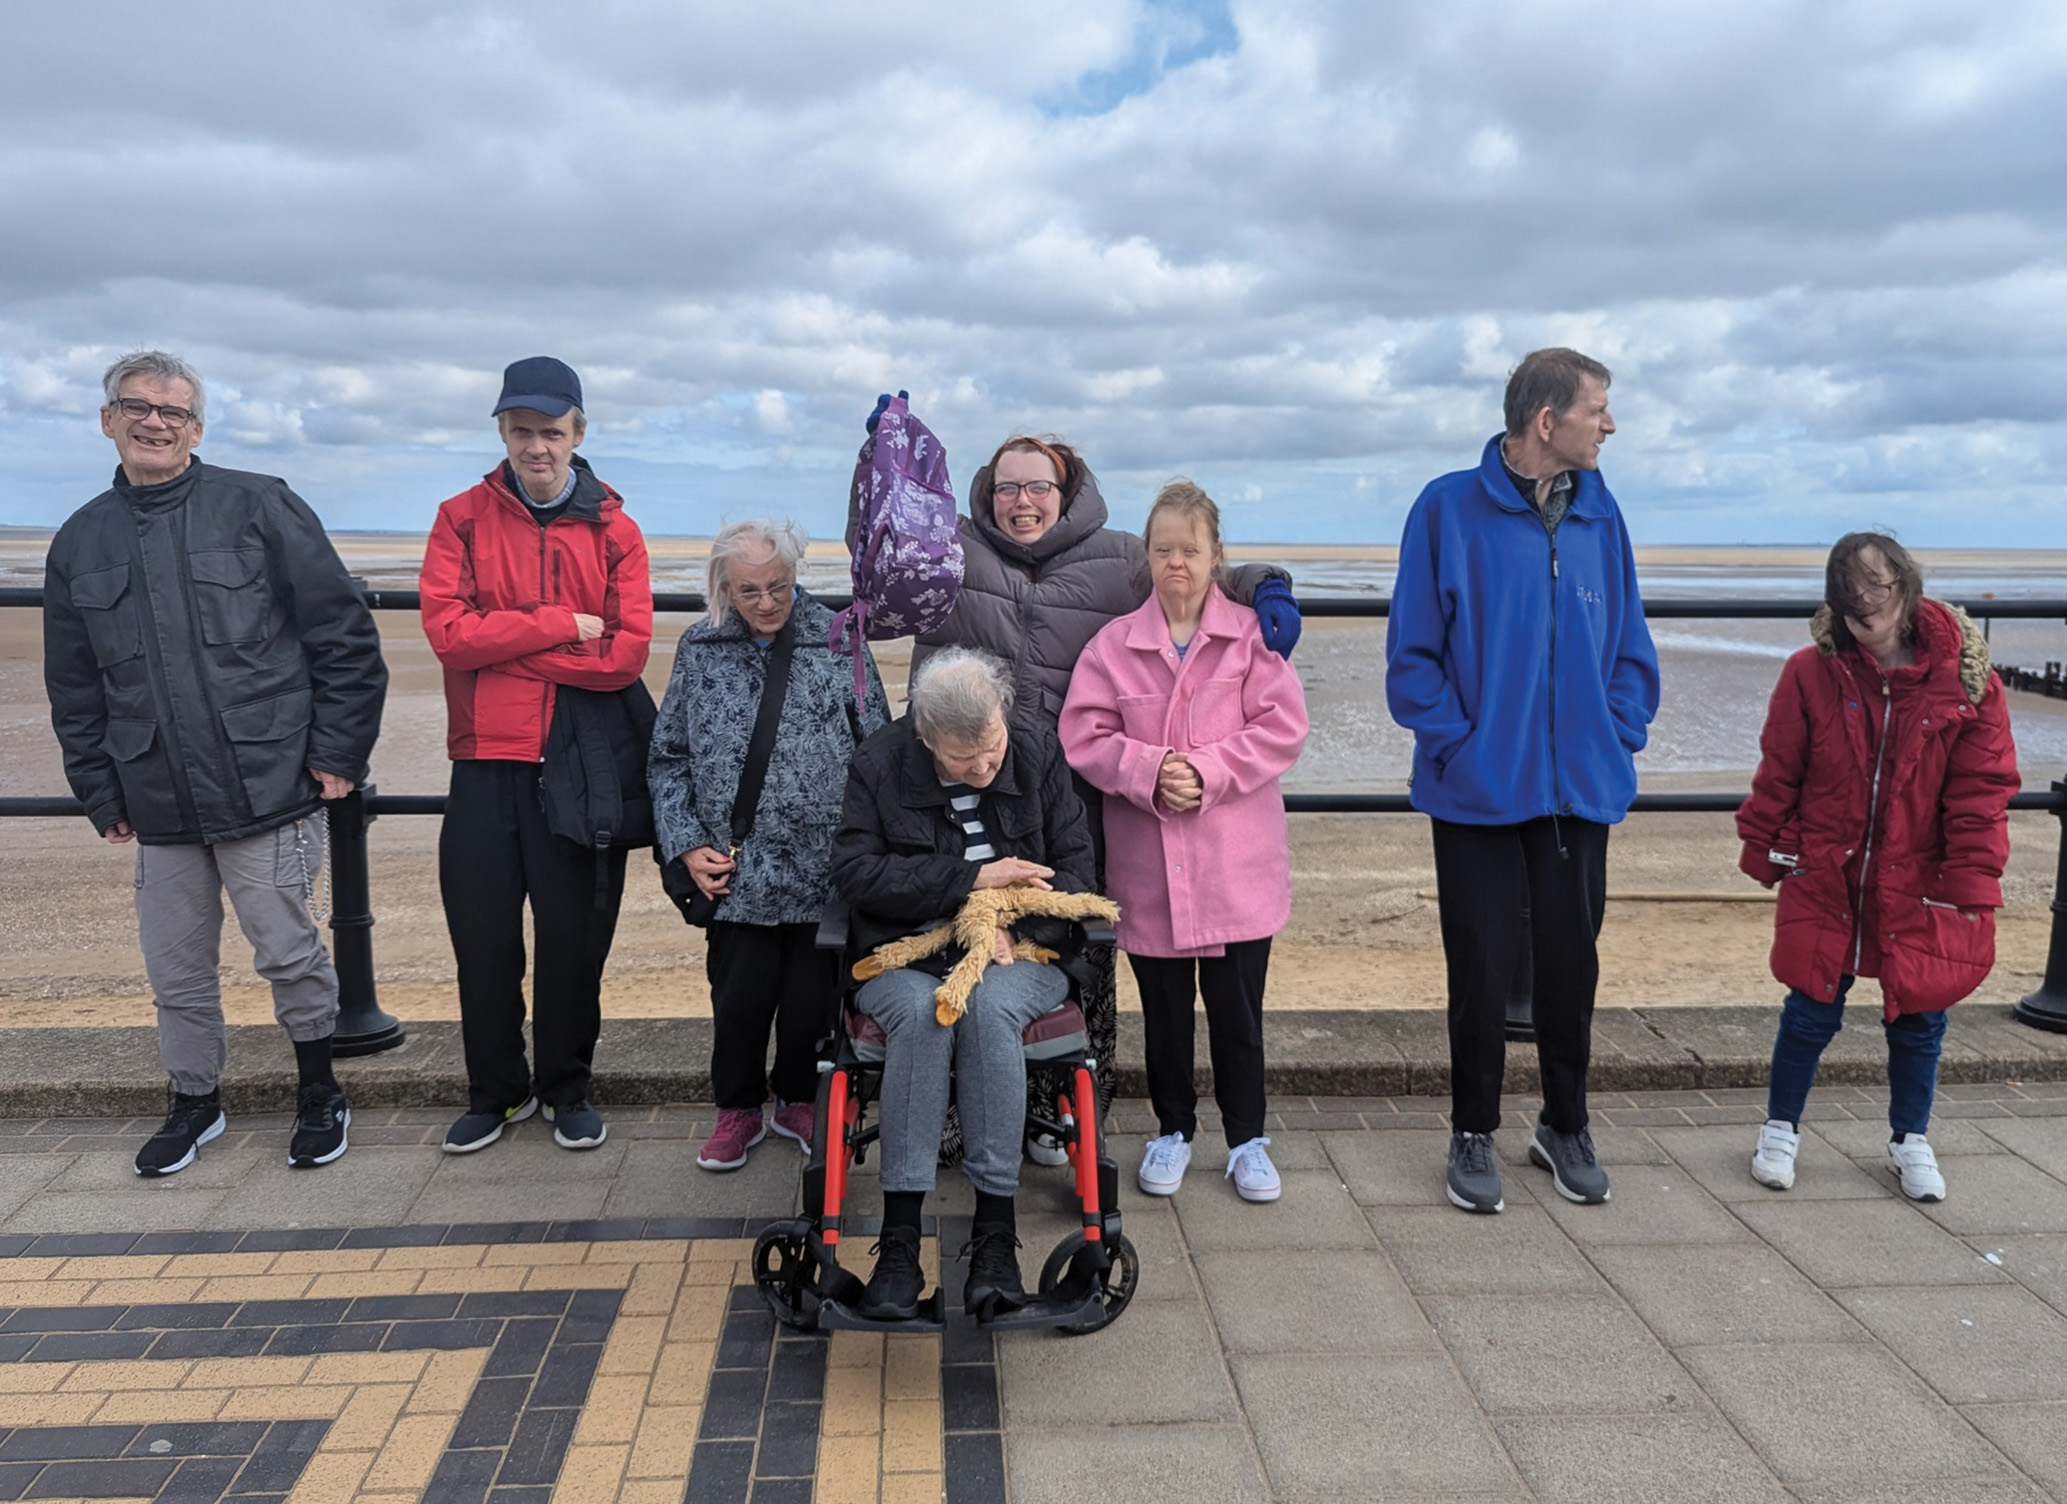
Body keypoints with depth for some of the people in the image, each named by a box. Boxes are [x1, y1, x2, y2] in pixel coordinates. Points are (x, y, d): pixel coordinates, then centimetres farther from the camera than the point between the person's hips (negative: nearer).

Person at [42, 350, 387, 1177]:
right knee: (177, 969, 14)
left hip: (267, 790, -4)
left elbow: (345, 633, -4)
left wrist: (338, 752, -6)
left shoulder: (260, 507, -4)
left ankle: (319, 1090, 24)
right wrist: (103, 795, 11)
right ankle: (195, 1099, 34)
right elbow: (73, 690, 16)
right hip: (158, 806, 4)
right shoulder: (80, 542, 10)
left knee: (288, 950, 2)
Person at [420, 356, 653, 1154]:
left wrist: (505, 648, -11)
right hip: (485, 761, 1)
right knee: (483, 938, 9)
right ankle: (496, 1090, 28)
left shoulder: (613, 530, 3)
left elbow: (628, 650, -11)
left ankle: (567, 1088, 26)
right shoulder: (463, 519, 4)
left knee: (573, 938, 7)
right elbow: (447, 628, -10)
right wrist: (561, 626, -12)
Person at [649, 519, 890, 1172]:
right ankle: (738, 1110, 26)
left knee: (813, 993, 9)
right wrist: (687, 845, 0)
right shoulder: (699, 650, 6)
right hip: (737, 870, 0)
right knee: (740, 995, 3)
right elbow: (668, 759, 10)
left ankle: (801, 1101, 32)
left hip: (826, 867, 0)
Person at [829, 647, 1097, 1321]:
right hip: (907, 957, 0)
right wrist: (971, 878, -14)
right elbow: (854, 872, -10)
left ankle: (995, 1230, -29)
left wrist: (1013, 928, -15)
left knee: (990, 1006, -34)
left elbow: (1075, 867, 2)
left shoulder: (1039, 753, 2)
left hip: (1018, 953, 1)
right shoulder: (879, 764, -3)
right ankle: (899, 1237, -30)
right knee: (921, 1011, -34)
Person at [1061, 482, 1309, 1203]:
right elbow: (1084, 737, -2)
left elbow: (1282, 729, -6)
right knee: (1163, 1008, 12)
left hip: (1237, 863, -1)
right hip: (1147, 865, 1)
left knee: (1237, 1006, 8)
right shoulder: (1114, 644, 3)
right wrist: (1150, 773, -17)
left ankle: (1247, 1137, 25)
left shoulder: (1253, 635, 0)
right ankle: (1172, 1129, 30)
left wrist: (1208, 772, -16)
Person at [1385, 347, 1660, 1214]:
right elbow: (1412, 654, -6)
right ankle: (1473, 1134, 23)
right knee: (1482, 967, 5)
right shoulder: (1449, 510, -7)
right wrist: (1455, 744, -12)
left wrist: (1620, 738, 2)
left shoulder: (1599, 515, 7)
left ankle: (1566, 1126, 31)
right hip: (1479, 791, -4)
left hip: (1582, 789, 4)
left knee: (1572, 963, 13)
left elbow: (1631, 649, 13)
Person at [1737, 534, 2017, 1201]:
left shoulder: (1967, 678, -7)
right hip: (1824, 880, -1)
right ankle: (1780, 1131, 27)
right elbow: (1778, 774, 1)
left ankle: (1910, 1140, 36)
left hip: (1921, 889, 1)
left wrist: (1973, 882, -6)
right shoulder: (1811, 673, -8)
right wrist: (1765, 852, 4)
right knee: (1811, 1011, 5)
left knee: (1919, 1015, 13)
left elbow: (1981, 791, -3)